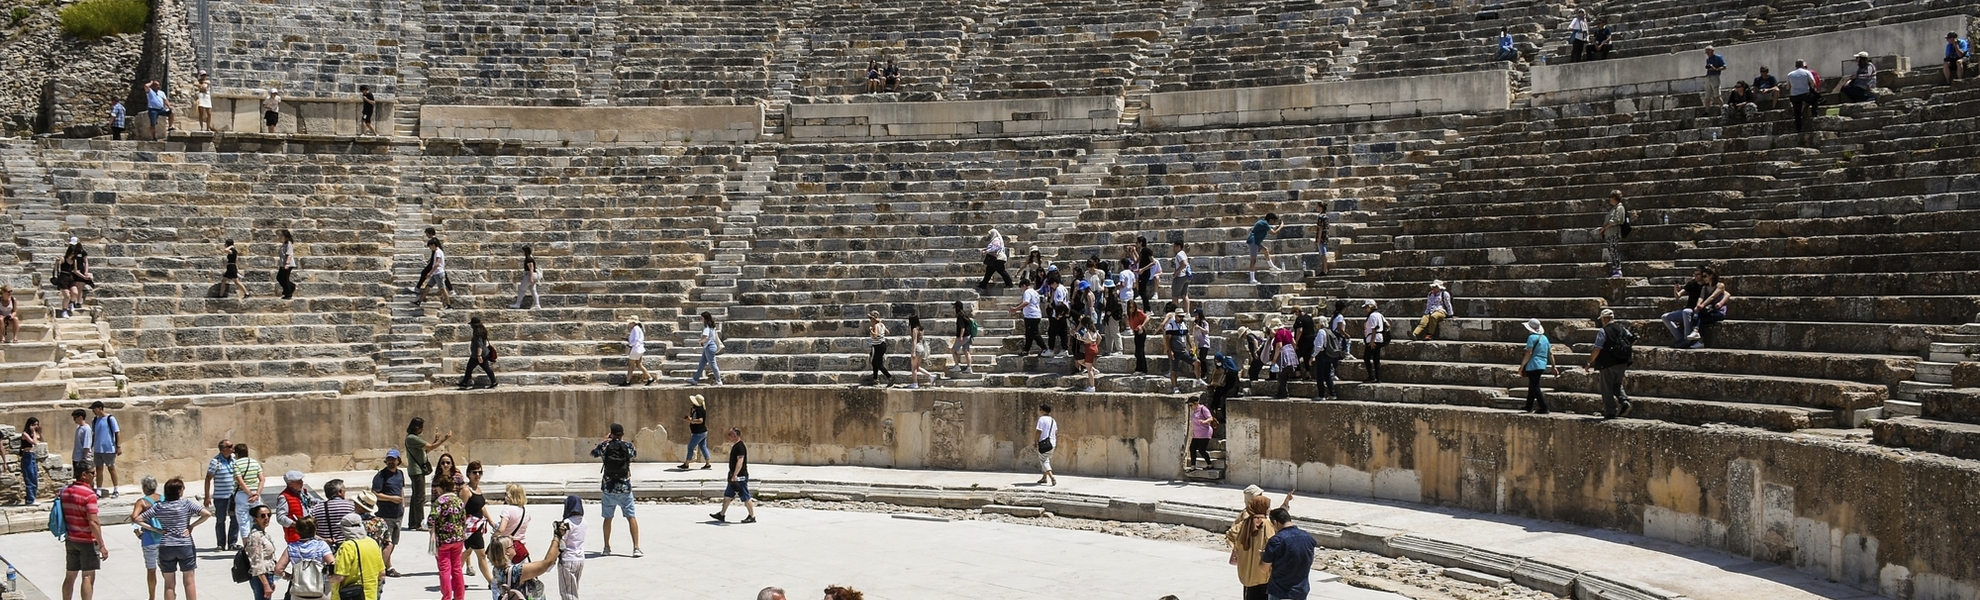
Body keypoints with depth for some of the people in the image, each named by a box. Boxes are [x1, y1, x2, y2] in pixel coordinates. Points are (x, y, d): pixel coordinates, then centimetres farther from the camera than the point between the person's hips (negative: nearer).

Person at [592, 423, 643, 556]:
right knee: (631, 517, 1)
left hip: (608, 488, 1)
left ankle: (607, 547, 22)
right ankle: (636, 548, -7)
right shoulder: (628, 446, -6)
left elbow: (593, 453, 13)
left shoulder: (605, 446, -6)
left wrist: (603, 440, 23)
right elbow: (635, 454, 16)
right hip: (624, 488, -1)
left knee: (608, 518, 15)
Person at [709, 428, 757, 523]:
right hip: (735, 477, 10)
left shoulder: (740, 447, -18)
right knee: (727, 496, 12)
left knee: (745, 497, -2)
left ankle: (752, 516, 6)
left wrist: (735, 475, -32)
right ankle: (722, 515, 18)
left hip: (740, 477, -10)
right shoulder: (735, 446, 14)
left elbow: (740, 461, -27)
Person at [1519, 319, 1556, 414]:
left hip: (1533, 366, -9)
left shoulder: (1532, 337, -11)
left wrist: (1521, 366, -13)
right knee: (1532, 386, 19)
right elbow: (1550, 354, 12)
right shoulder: (1544, 338, 13)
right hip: (1542, 366, 9)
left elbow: (1529, 353, -17)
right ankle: (1528, 407, 27)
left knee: (1535, 387, -4)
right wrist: (1553, 367, 16)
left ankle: (1543, 408, -9)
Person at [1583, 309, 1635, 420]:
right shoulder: (1622, 328, 5)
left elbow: (1597, 350, -15)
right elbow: (1632, 339, 11)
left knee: (1607, 389, 4)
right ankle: (1624, 401, -3)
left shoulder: (1603, 331, -12)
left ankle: (1610, 412, 4)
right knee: (1617, 385, 21)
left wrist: (1589, 363, -7)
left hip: (1609, 364, -6)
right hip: (1623, 363, 6)